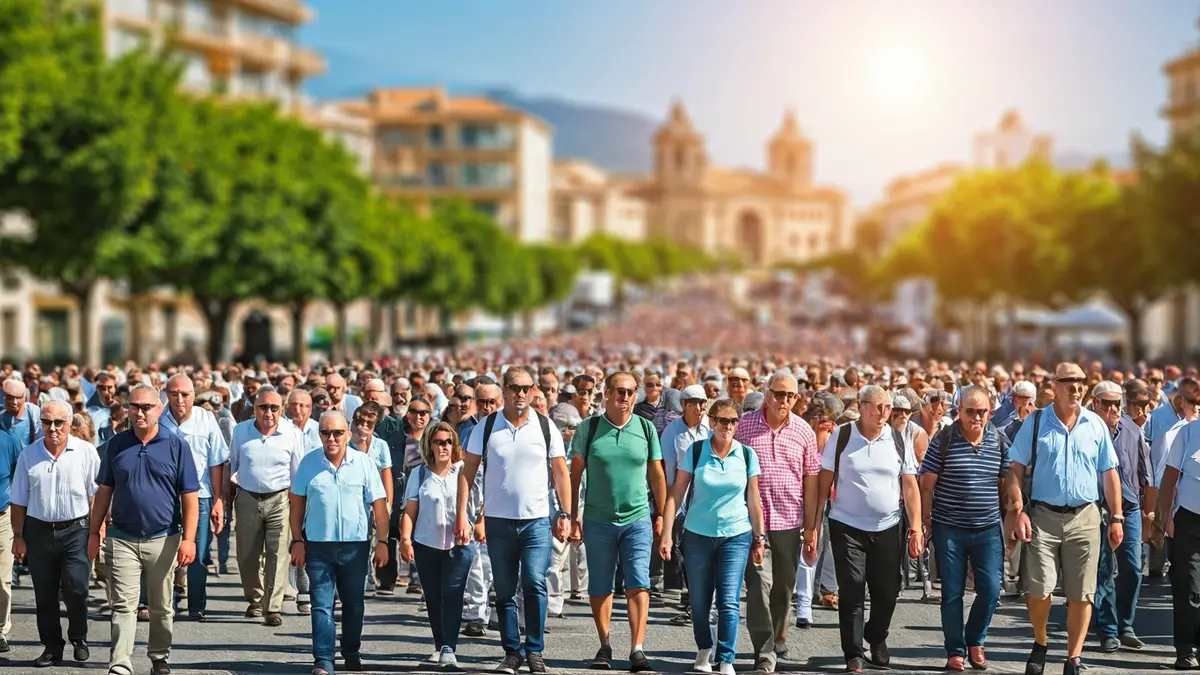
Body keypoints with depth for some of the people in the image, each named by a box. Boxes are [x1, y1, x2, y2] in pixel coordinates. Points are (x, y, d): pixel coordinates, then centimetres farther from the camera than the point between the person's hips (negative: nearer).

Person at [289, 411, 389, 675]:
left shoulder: (364, 462, -2)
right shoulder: (308, 462, 0)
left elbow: (379, 505, 0)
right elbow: (297, 504, 5)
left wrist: (382, 541, -5)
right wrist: (297, 541, 0)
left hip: (356, 545, 1)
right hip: (318, 545, 0)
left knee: (354, 603, 13)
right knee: (322, 605, -4)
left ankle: (352, 652, 30)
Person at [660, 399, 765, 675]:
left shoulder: (746, 455, 0)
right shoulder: (695, 451, -4)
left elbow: (753, 500, 6)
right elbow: (676, 494, -3)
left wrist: (759, 538, 6)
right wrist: (666, 534, -7)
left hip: (736, 535, 0)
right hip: (698, 535, 0)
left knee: (729, 602, -8)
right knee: (699, 600, 9)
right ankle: (704, 651, 31)